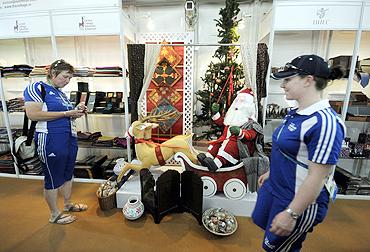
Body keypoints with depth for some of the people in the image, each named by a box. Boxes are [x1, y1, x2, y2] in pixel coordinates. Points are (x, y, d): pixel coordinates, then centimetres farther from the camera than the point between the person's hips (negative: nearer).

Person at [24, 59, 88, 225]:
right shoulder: (36, 88, -9)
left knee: (67, 175, 20)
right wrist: (66, 113, -20)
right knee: (53, 179, 7)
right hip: (51, 141, -8)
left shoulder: (60, 93, 14)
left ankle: (68, 204, 39)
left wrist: (76, 112, 4)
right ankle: (55, 215, 25)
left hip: (70, 138, 8)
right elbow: (33, 114, -21)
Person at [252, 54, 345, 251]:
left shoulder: (324, 122, -28)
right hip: (274, 187, 8)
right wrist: (271, 172, 21)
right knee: (261, 221, 28)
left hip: (299, 201, -8)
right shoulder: (296, 113, 1)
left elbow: (317, 178, -26)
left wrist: (291, 214, -22)